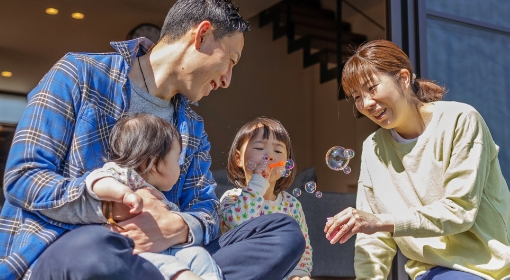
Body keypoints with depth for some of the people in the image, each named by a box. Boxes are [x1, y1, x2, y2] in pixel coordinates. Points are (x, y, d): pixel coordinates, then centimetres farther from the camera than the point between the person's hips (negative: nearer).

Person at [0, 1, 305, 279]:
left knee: (285, 230, -8)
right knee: (93, 246, -42)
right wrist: (114, 206, -24)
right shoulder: (81, 73, -1)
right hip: (56, 251, -5)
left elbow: (206, 210, 7)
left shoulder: (193, 128, 15)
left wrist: (180, 228, -19)